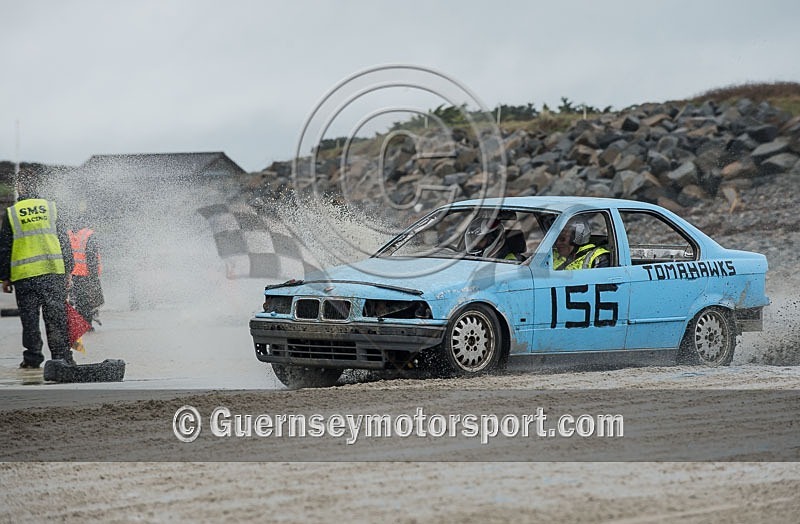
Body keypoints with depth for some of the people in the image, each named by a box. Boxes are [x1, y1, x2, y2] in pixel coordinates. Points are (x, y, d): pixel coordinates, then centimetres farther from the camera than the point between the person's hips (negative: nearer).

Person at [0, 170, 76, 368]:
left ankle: (32, 357, 6)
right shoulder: (51, 208, 4)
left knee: (29, 318, 6)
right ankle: (62, 356, 1)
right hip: (53, 271, 1)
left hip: (23, 275, -1)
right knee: (56, 317, 3)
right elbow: (64, 242, 6)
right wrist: (67, 270, 12)